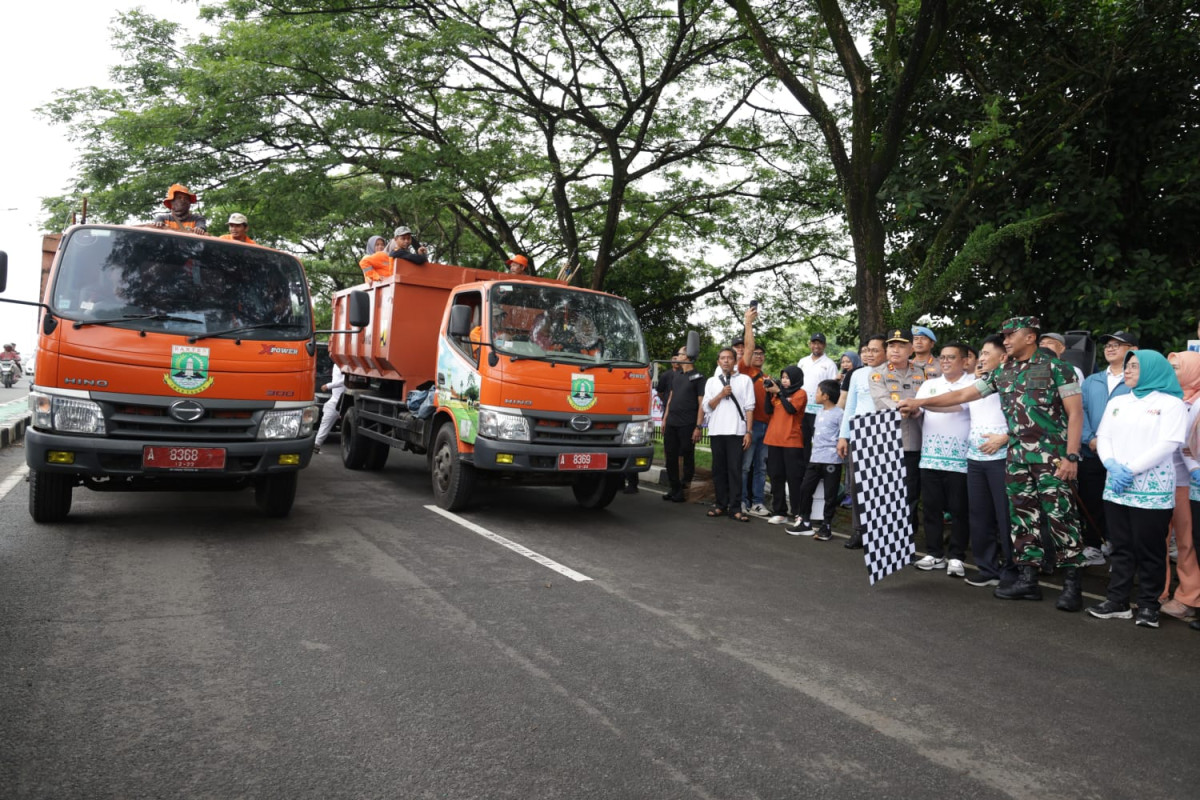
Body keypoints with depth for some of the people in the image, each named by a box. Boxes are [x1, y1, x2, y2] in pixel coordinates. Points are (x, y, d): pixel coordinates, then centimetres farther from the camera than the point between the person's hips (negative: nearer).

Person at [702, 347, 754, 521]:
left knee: (735, 469, -5)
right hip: (716, 431, 3)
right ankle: (721, 505, 12)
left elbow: (749, 408, 3)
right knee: (719, 469, 5)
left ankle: (735, 507, -3)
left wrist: (748, 432, -4)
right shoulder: (712, 381, 14)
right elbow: (706, 407, 7)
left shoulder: (744, 380, 7)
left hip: (736, 431, -3)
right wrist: (721, 395, -7)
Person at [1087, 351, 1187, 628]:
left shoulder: (1171, 403, -1)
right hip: (1116, 486, 5)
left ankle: (1148, 604, 10)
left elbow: (1168, 444, -12)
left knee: (1149, 549, 0)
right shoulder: (1117, 402, 16)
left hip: (1152, 488, -5)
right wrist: (1111, 465, -9)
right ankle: (1117, 600, 15)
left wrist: (1131, 469, -16)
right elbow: (1103, 437, 10)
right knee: (1121, 547, 9)